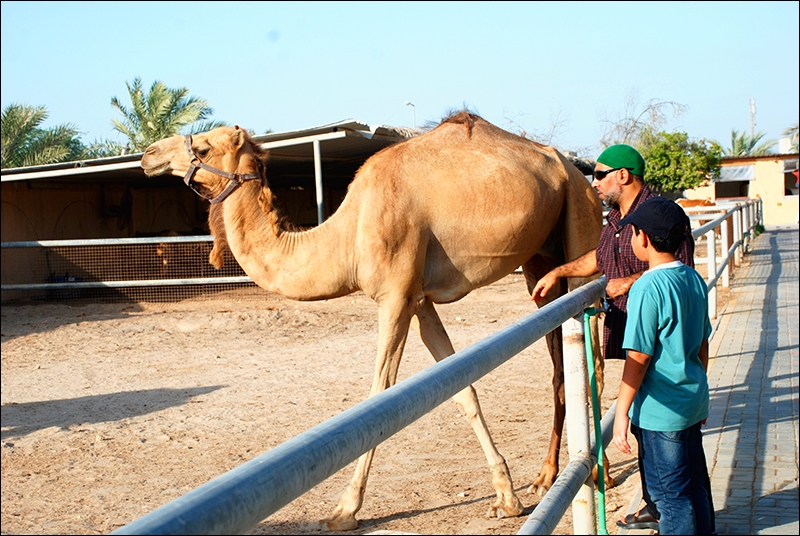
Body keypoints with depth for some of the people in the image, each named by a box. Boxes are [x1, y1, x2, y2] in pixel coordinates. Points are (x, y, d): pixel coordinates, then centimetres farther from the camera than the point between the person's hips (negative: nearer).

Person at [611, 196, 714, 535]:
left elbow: (638, 359, -20)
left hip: (661, 412, -8)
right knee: (695, 482, 22)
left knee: (671, 493, 4)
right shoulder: (694, 279, 3)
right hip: (693, 403, 8)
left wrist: (622, 412, -13)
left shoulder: (647, 288, -20)